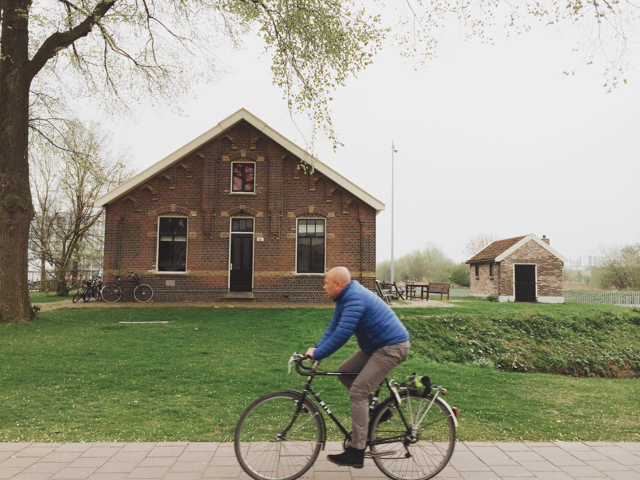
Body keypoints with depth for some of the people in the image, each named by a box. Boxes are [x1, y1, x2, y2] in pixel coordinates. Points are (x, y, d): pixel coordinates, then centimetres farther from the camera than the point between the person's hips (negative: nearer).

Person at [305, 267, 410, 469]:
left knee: (358, 392, -12)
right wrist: (316, 348, 0)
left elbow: (342, 334, -28)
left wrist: (317, 354, -20)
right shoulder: (346, 298, 10)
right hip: (378, 345, 10)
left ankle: (356, 453, -7)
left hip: (392, 347, -10)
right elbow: (333, 327, 11)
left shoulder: (355, 298, -22)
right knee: (344, 372, 10)